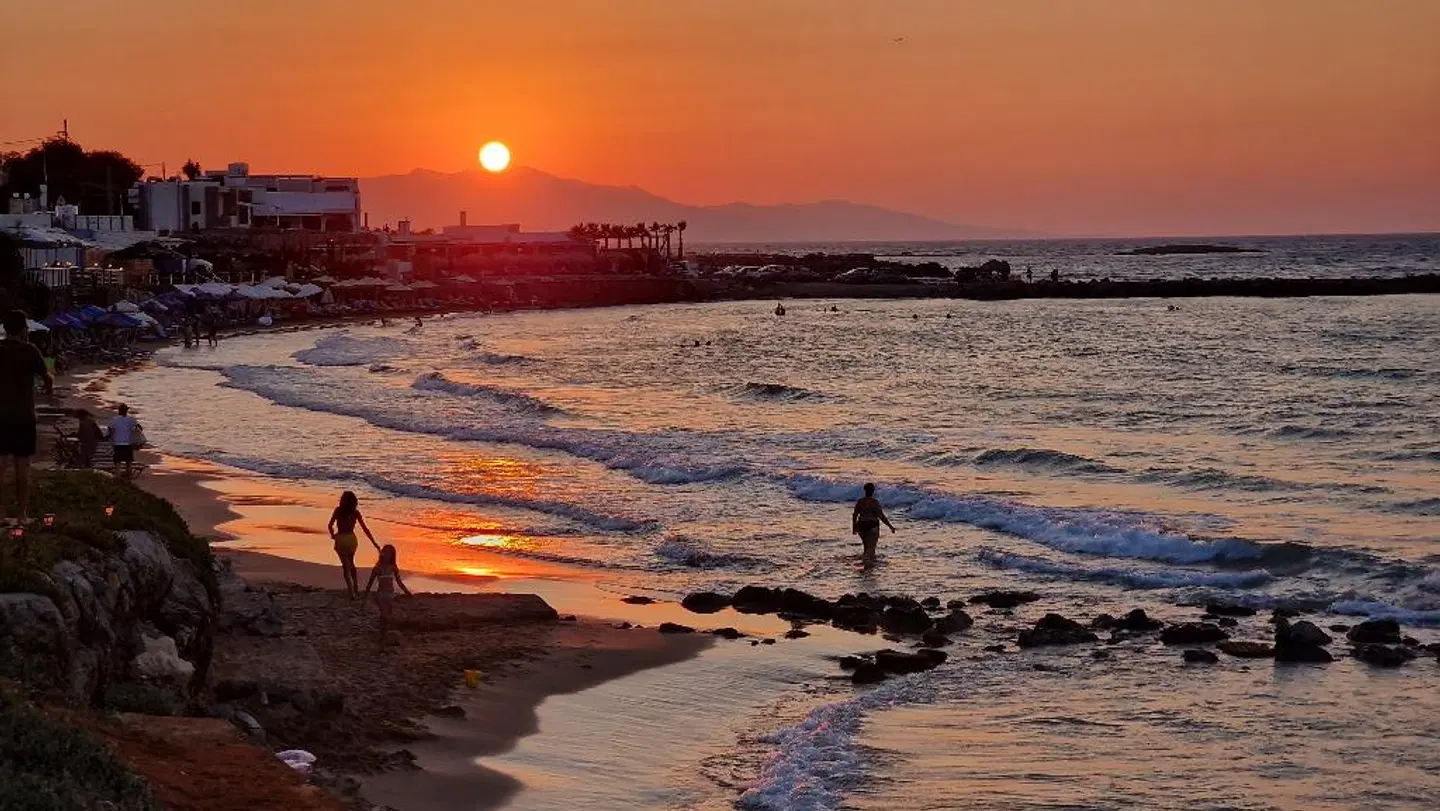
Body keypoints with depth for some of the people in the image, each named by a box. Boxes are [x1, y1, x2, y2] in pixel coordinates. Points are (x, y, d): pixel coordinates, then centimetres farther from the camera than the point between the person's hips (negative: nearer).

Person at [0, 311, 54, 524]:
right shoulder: (28, 350, -9)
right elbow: (47, 378, -6)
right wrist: (51, 384, 16)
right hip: (23, 418, -3)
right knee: (22, 468, 5)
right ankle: (22, 514, 8)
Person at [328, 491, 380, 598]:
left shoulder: (338, 510, -5)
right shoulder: (355, 513, -1)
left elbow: (330, 526, -9)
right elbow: (365, 529, -2)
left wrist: (333, 535, 12)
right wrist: (374, 543, 0)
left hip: (340, 539, -3)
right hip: (352, 539, 3)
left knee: (346, 565, 1)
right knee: (351, 563, 25)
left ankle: (351, 591, -8)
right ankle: (355, 587, 29)